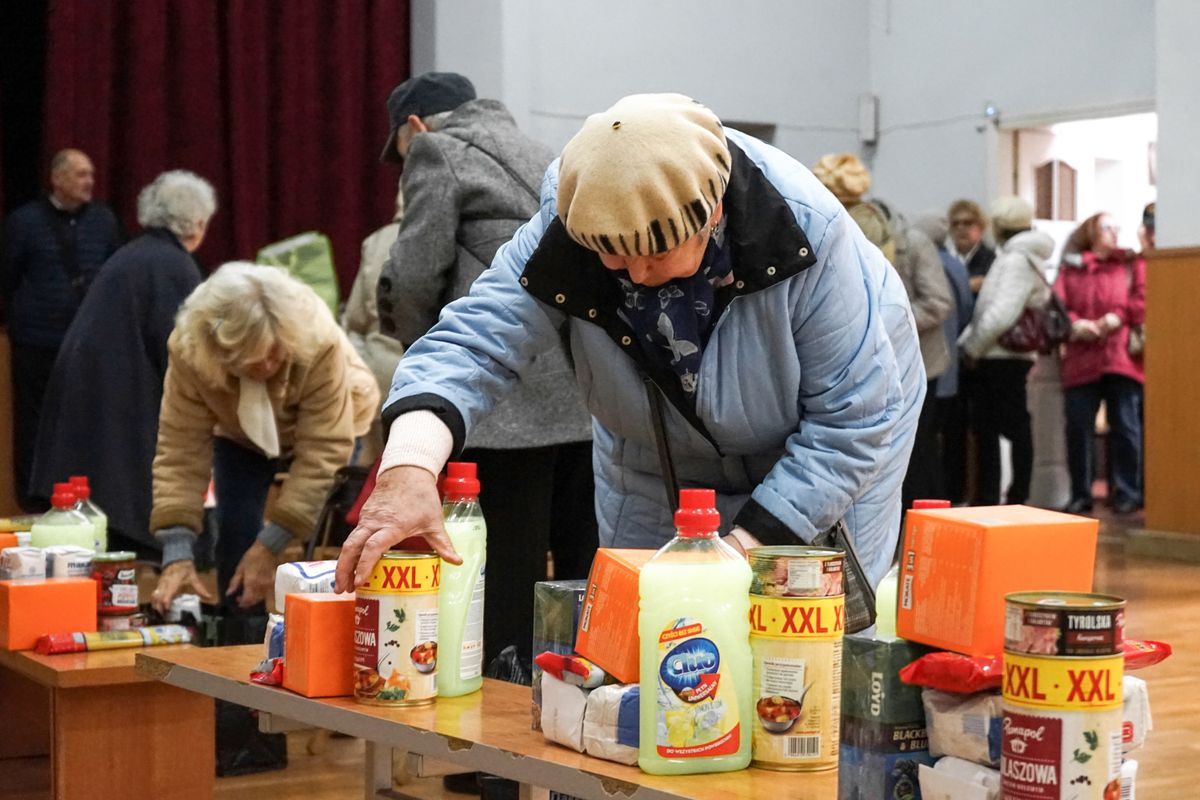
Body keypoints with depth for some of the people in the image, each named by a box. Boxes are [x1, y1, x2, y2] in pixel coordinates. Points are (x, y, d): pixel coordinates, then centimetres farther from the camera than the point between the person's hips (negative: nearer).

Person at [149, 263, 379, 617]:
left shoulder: (319, 341, -42)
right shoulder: (189, 350, -35)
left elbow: (323, 452, -37)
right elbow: (180, 450, -31)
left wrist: (270, 545, -40)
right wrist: (177, 555, -39)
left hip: (332, 427, -2)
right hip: (242, 438, 2)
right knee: (235, 535, -11)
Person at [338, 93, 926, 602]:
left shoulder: (807, 235, -35)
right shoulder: (567, 230, -28)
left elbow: (854, 422, -29)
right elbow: (470, 343, -37)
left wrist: (744, 549, -34)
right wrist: (408, 469, -57)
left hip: (821, 460, -2)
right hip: (660, 459, 3)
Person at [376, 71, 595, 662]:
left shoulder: (437, 150, 6)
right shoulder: (540, 154, 27)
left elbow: (415, 276, -5)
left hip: (511, 407, -7)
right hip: (590, 401, 7)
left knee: (506, 608, -4)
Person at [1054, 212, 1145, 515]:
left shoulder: (1133, 265, 14)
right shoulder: (1070, 269, 14)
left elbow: (1143, 300, 2)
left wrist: (1120, 316, -14)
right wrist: (1074, 324, -15)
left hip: (1122, 358, -1)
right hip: (1080, 361, 1)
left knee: (1125, 427, -2)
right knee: (1078, 429, -1)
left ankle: (1127, 493, 6)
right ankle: (1080, 495, 8)